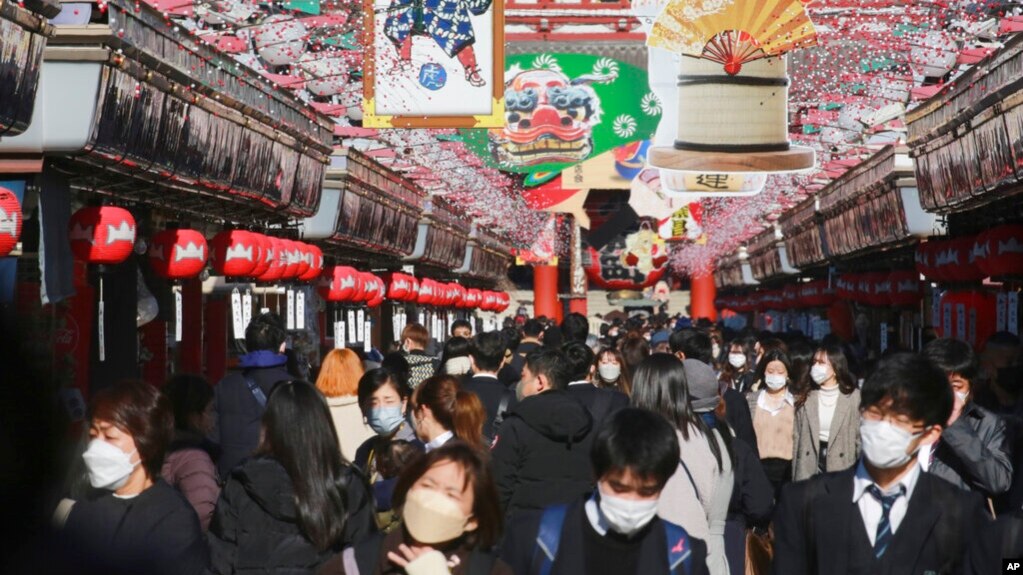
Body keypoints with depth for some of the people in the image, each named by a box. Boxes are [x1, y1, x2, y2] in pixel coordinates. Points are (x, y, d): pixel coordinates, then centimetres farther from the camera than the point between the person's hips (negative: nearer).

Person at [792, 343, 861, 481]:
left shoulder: (853, 397, -1)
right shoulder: (805, 399, 7)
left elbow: (860, 437, 0)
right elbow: (798, 438, 8)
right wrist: (796, 478, 4)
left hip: (842, 469, -2)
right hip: (810, 469, 2)